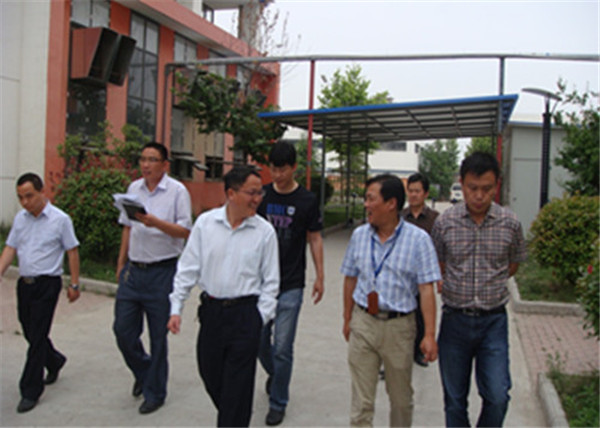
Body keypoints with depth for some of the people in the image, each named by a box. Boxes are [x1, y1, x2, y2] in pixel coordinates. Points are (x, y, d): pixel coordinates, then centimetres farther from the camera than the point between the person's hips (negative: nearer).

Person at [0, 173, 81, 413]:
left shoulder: (60, 219, -9)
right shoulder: (20, 218, 7)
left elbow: (72, 251, -5)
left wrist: (74, 285, -5)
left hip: (47, 284, -6)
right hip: (24, 283, 6)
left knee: (37, 337, -4)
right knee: (29, 332, 15)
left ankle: (31, 392, 5)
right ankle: (55, 362, 42)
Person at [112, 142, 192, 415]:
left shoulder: (177, 191, -7)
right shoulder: (134, 188, 10)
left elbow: (185, 231, -13)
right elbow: (127, 227, 17)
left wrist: (155, 222, -27)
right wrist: (121, 262, 17)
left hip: (162, 271, -5)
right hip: (133, 270, 5)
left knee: (158, 335, 5)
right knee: (123, 329, 7)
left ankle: (154, 392, 22)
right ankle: (143, 371, 35)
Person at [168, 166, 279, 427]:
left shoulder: (264, 231, -4)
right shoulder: (205, 223, -1)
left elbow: (271, 281, 1)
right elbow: (188, 268, 2)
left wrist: (261, 317, -6)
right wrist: (176, 308, -1)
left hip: (245, 313, -3)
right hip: (211, 310, 3)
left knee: (237, 386, 1)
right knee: (210, 373, 16)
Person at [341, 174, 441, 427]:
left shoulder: (418, 239, -8)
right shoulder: (359, 235, 3)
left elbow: (426, 289, -11)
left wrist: (429, 335, -15)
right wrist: (347, 320, 14)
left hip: (399, 325, -2)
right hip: (363, 322, 2)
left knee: (401, 398, 16)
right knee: (361, 401, 5)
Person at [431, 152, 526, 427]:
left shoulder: (510, 223, -5)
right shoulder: (445, 222, -6)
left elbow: (513, 265, 12)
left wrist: (490, 285, 7)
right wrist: (454, 287, 1)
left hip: (493, 320, 0)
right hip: (455, 319, 1)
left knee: (497, 396, -5)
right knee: (454, 399, 10)